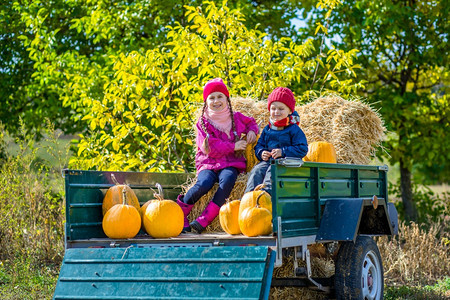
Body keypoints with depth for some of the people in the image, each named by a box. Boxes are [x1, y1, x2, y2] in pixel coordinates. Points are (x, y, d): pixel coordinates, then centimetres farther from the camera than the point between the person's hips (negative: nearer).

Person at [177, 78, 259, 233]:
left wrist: (252, 130, 11)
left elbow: (251, 122, 35)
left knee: (227, 180, -36)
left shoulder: (235, 117, 14)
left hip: (230, 164, 1)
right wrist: (233, 146, -11)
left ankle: (203, 220, -36)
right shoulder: (203, 121, 4)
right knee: (204, 184, -35)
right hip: (208, 163, -1)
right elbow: (209, 147, -8)